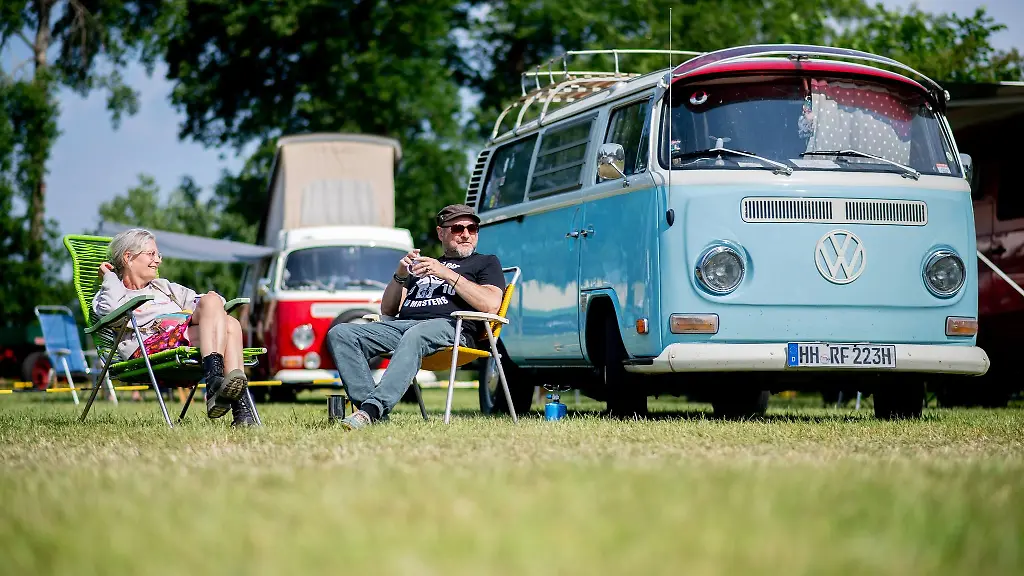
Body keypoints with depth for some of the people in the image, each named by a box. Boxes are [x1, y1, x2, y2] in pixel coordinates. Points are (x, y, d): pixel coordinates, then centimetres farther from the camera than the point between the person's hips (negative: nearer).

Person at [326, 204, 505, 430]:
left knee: (414, 336, -43)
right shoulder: (422, 265, 36)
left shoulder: (486, 262, 22)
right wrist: (400, 276, 10)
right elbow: (387, 309, 29)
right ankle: (371, 407, -34)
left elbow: (491, 305, 0)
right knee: (340, 333, -20)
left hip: (450, 326, -6)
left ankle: (372, 409, -54)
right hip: (402, 324, 6)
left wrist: (447, 274, -3)